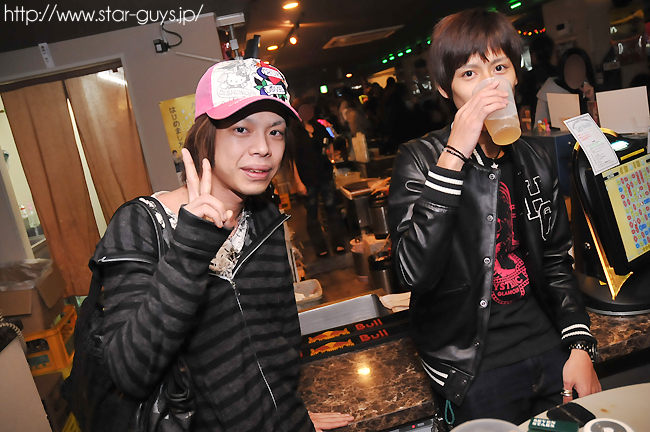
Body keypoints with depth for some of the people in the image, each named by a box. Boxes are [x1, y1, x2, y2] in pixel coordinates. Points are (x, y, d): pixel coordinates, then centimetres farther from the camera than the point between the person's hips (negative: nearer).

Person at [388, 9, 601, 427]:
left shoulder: (536, 157, 4)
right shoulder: (421, 158, -12)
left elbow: (557, 260, 13)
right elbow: (415, 273, -27)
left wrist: (579, 346, 4)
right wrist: (454, 156, -29)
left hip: (549, 351, 5)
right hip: (473, 370, -5)